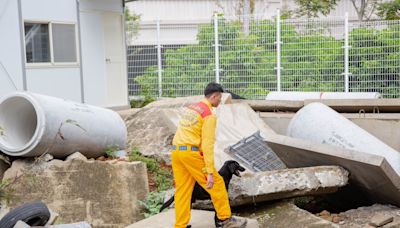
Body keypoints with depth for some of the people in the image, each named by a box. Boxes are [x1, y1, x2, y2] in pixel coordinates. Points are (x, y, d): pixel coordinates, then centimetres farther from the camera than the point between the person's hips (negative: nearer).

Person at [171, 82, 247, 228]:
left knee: (182, 190, 10)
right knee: (216, 183, 5)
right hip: (191, 152, -8)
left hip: (176, 150, 8)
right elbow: (208, 144, -15)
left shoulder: (191, 108, 18)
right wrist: (210, 172, -17)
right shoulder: (209, 115, -8)